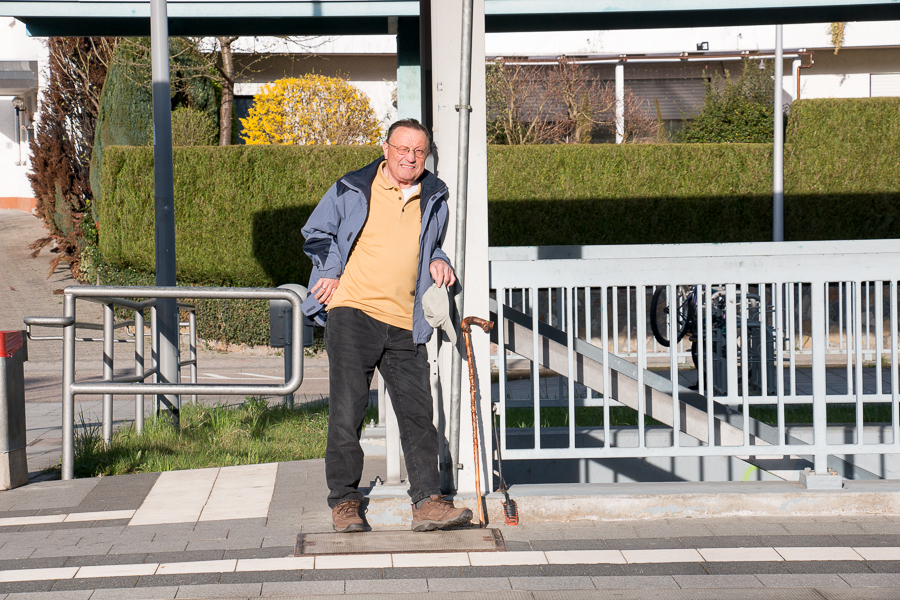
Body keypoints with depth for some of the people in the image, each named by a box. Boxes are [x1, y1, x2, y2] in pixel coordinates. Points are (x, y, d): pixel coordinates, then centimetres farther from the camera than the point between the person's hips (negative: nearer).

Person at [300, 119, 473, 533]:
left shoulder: (434, 199, 16)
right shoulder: (351, 191, 6)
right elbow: (316, 234, 16)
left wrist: (437, 261, 10)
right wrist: (331, 271, 0)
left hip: (404, 324, 3)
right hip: (351, 311, -3)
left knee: (417, 412, -3)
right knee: (347, 408, -6)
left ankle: (427, 502, -3)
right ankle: (344, 501, 3)